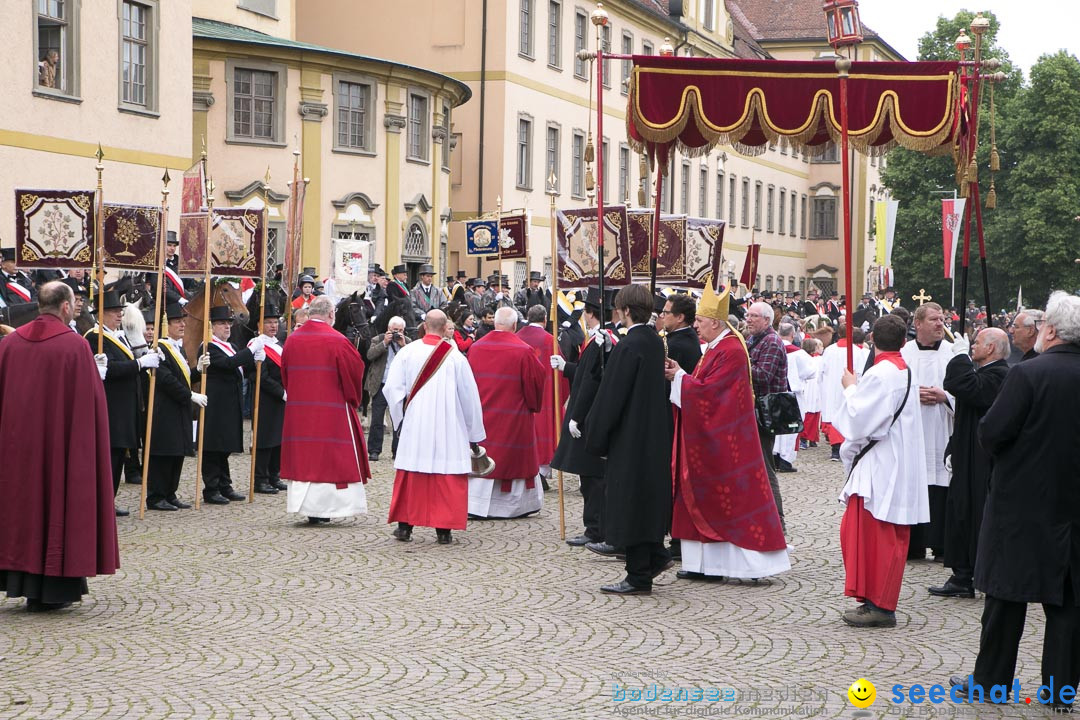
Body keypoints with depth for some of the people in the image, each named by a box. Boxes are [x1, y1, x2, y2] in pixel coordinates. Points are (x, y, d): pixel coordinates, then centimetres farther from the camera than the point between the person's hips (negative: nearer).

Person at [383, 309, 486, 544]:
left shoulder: (407, 352, -2)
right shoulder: (455, 357, -4)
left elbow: (392, 387, -4)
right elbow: (469, 395, 2)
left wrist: (400, 416, 10)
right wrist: (474, 433, 12)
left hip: (415, 424, 1)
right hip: (448, 427, -1)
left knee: (410, 474, 9)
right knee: (447, 475, 3)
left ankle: (405, 526, 10)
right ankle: (444, 529, 3)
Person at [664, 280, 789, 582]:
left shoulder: (730, 351, -17)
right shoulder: (716, 348, 13)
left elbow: (706, 390, -21)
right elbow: (704, 386, 14)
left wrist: (680, 376, -8)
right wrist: (680, 374, 1)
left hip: (723, 441, -10)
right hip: (709, 438, 10)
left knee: (733, 497, -6)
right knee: (704, 497, 10)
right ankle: (706, 563, 14)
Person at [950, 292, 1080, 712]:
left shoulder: (1027, 374, -17)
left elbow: (992, 432, -16)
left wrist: (1003, 455, 4)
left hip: (1022, 500, -4)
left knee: (1008, 592, 7)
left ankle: (991, 678, 16)